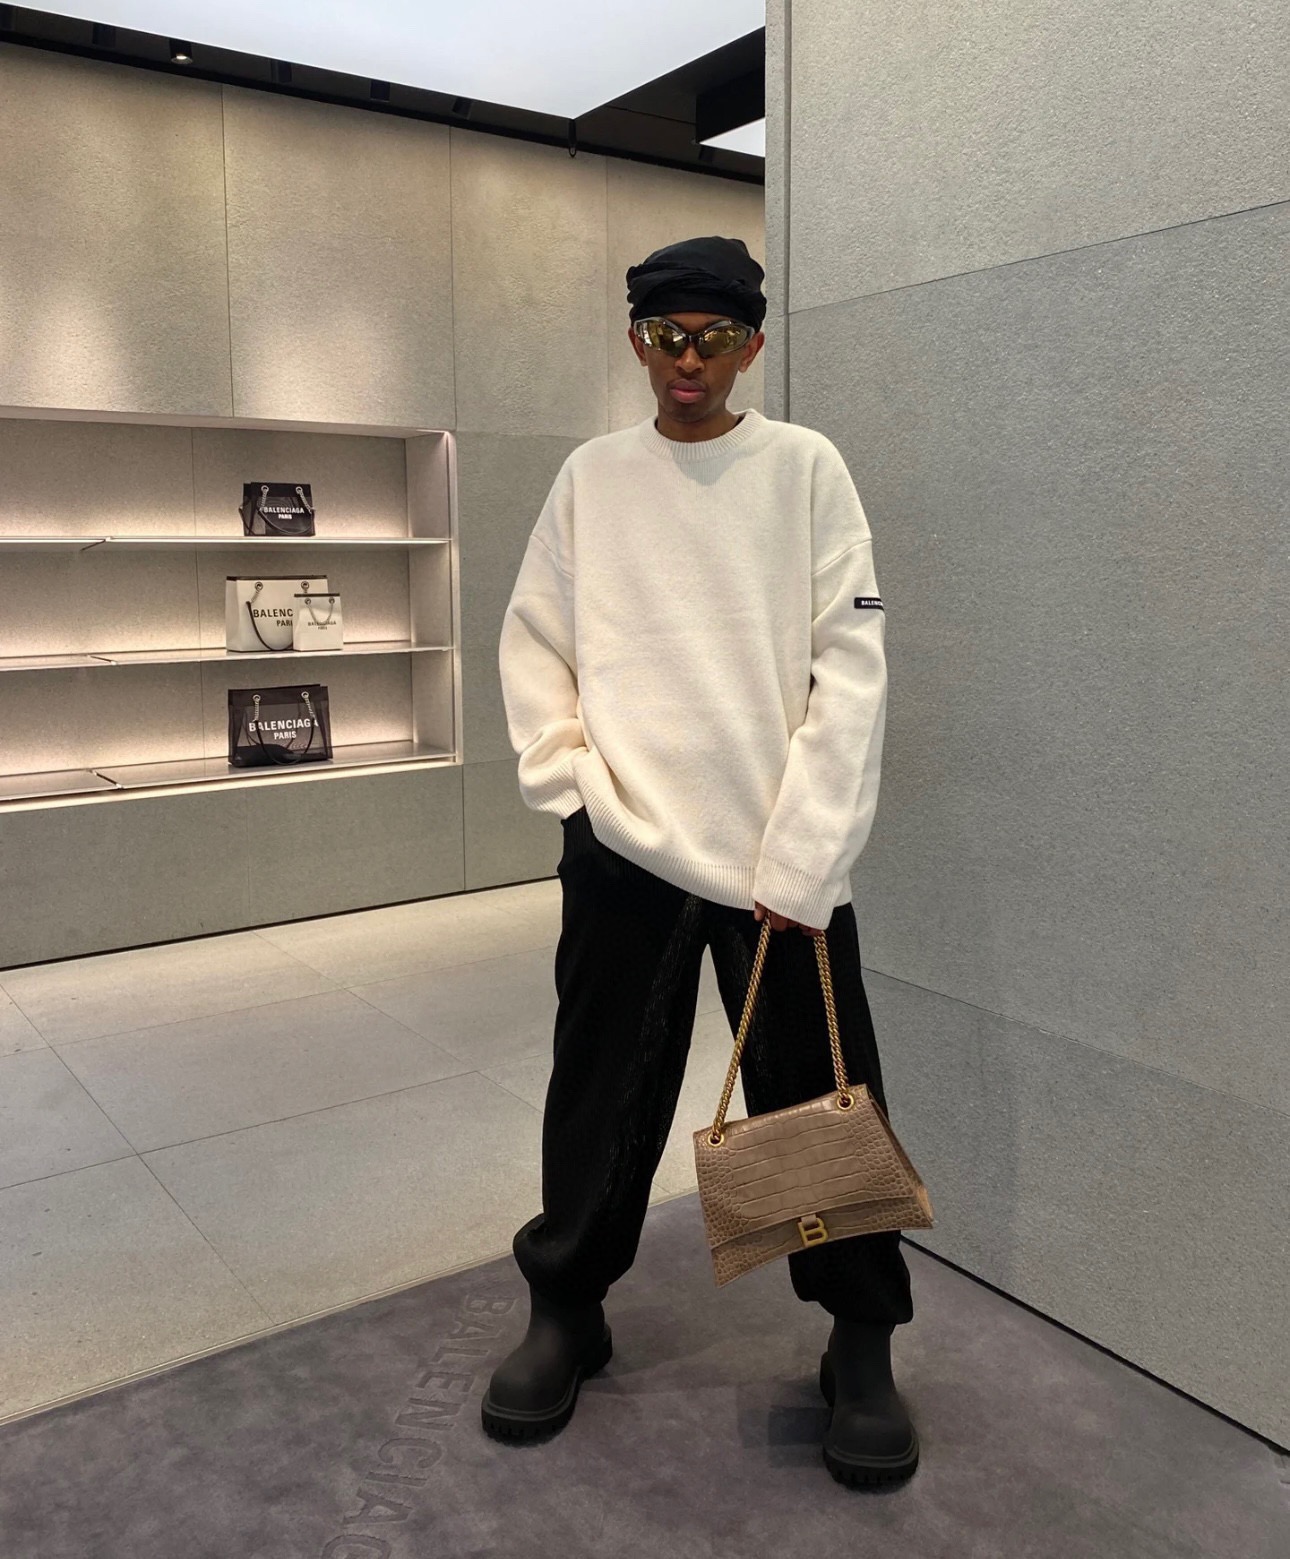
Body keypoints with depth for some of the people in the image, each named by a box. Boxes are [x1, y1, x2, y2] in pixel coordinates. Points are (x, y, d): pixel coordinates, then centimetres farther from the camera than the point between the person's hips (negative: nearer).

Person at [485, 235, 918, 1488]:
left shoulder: (806, 468, 1)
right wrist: (567, 783, -3)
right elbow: (532, 644, 11)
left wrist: (799, 859, -11)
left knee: (821, 1096, 4)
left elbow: (851, 664, -5)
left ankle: (861, 1344, 25)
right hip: (622, 849, 2)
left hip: (786, 857, -1)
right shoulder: (590, 477, 8)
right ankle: (566, 1311, 32)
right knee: (601, 1094, 10)